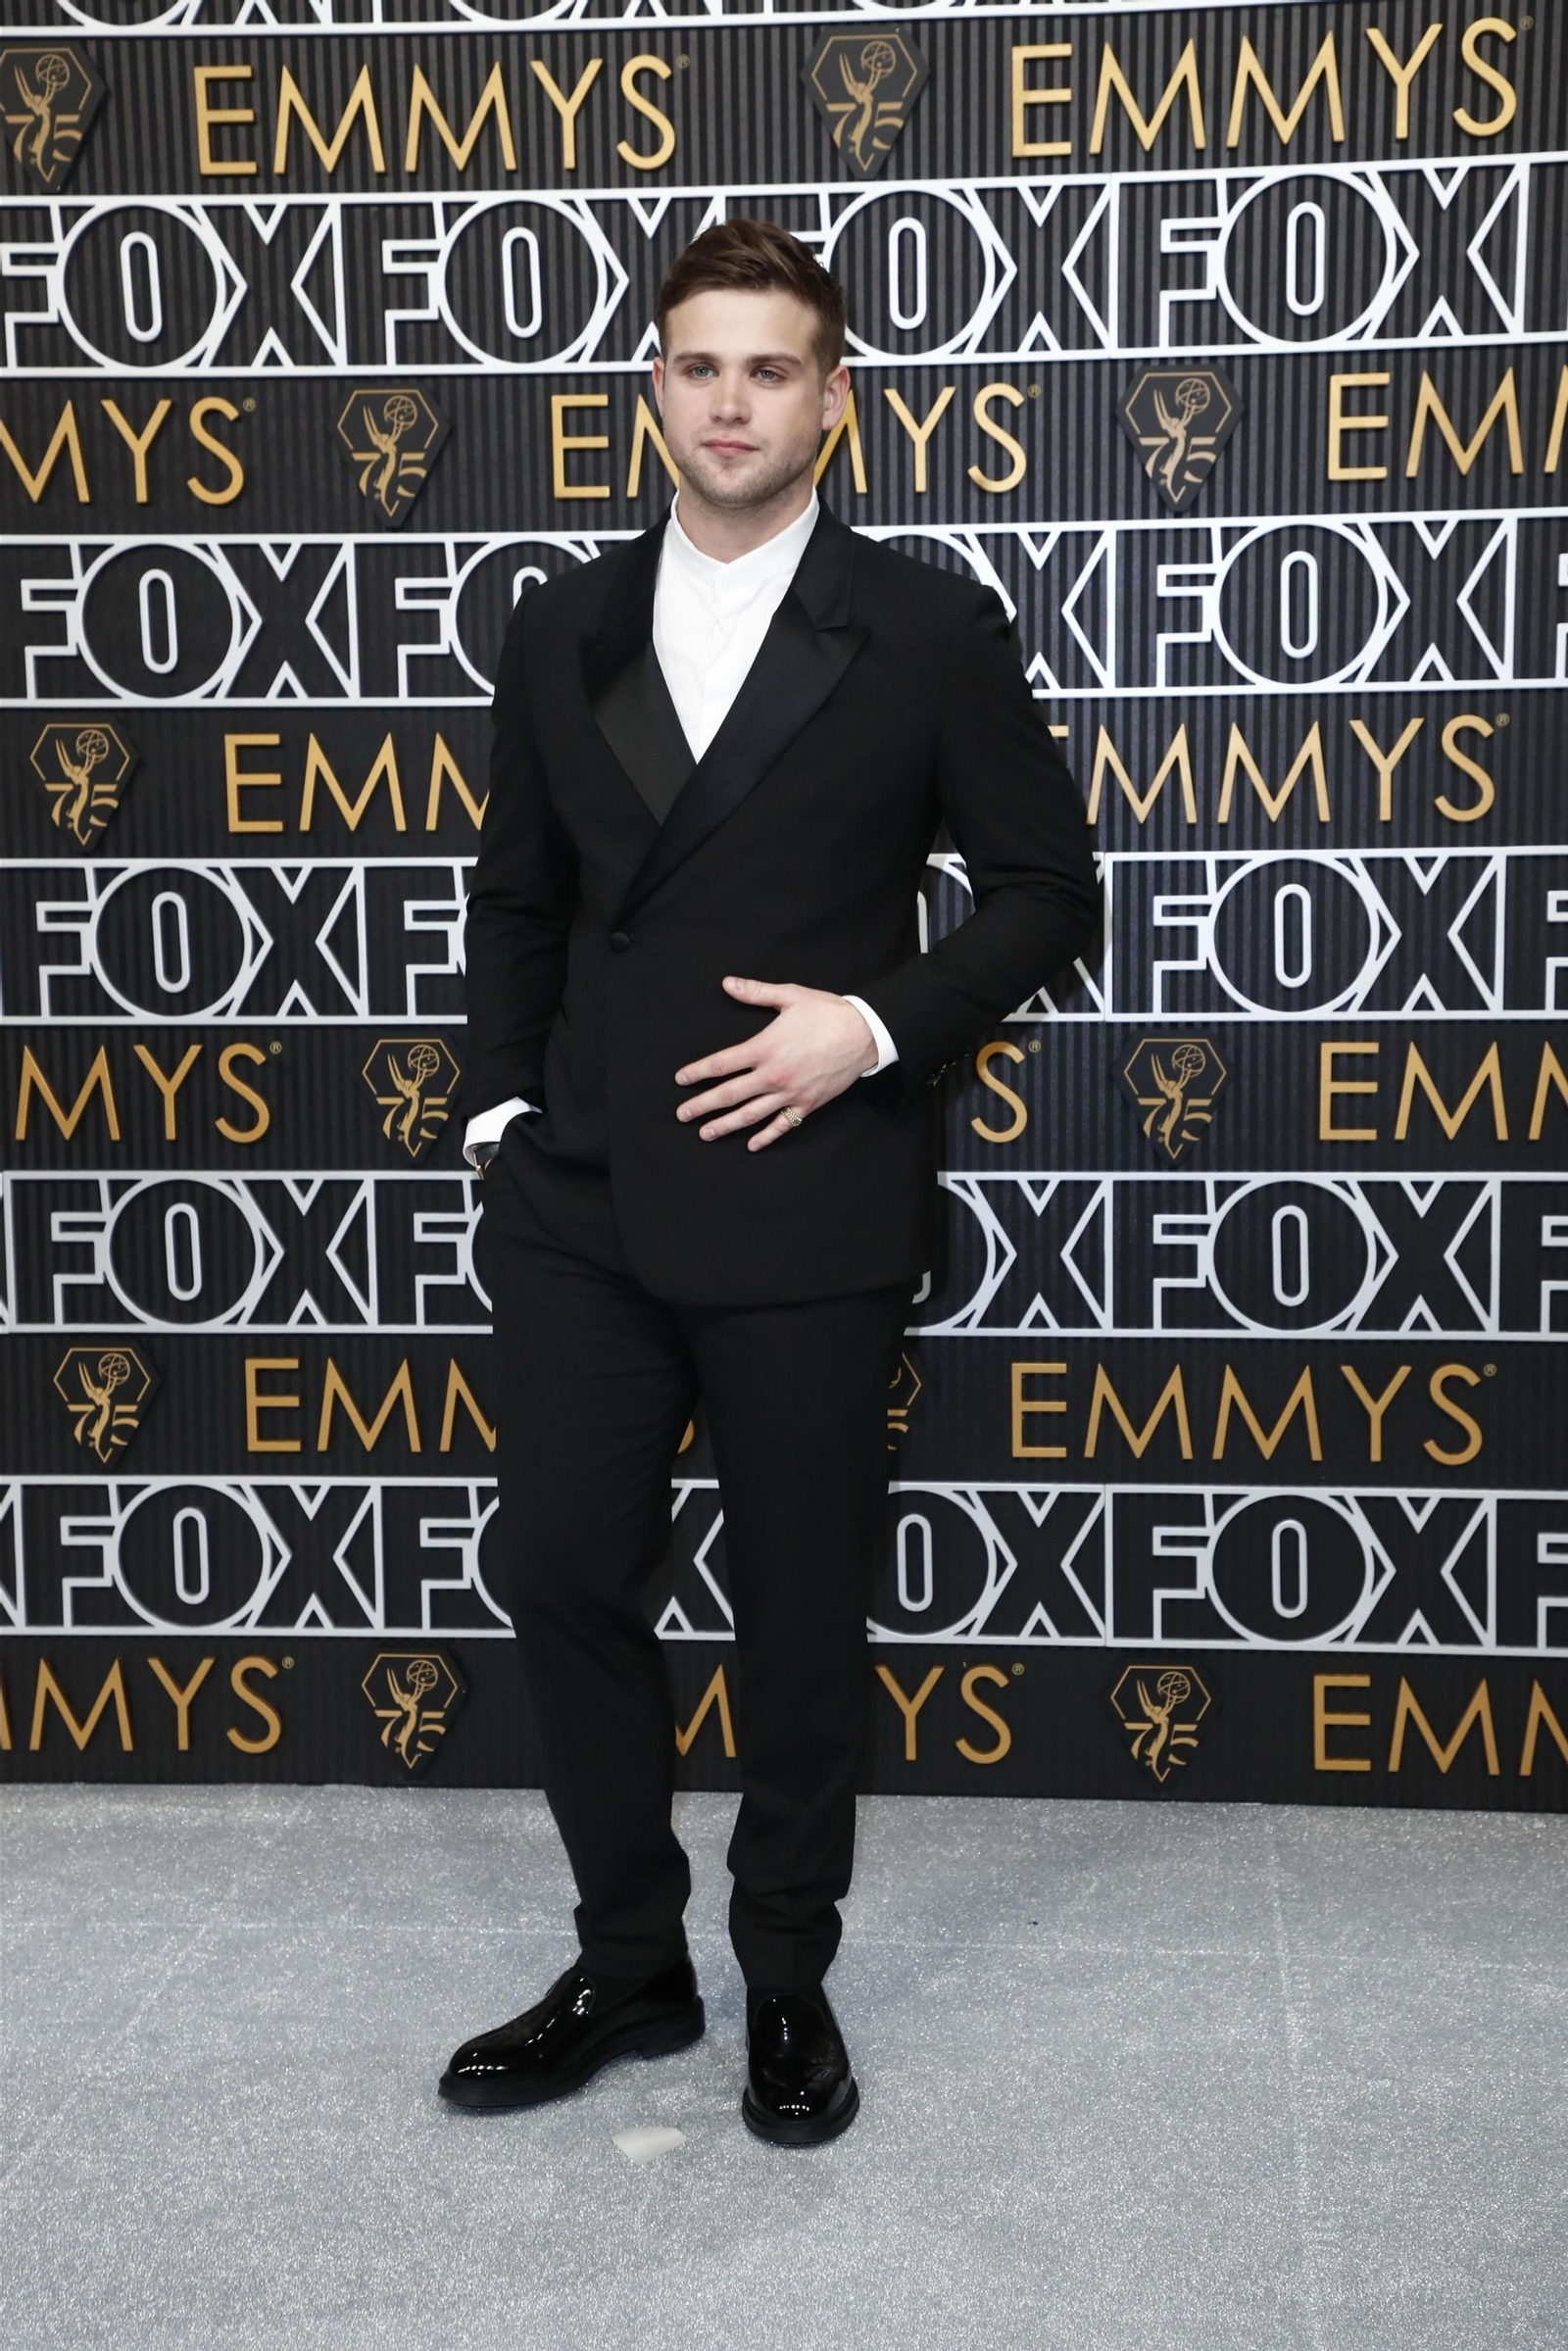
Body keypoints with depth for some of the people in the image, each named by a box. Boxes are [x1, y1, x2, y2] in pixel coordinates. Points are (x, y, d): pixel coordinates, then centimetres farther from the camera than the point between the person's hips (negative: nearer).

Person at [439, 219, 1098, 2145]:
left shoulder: (926, 633, -1)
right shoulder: (562, 630, 9)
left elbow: (1047, 887, 1)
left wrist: (875, 1026, -12)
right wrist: (503, 1105, 4)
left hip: (806, 1209, -3)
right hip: (580, 1202, 4)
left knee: (801, 1611, 8)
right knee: (566, 1579, 7)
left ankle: (788, 1980, 28)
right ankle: (627, 1967, 27)